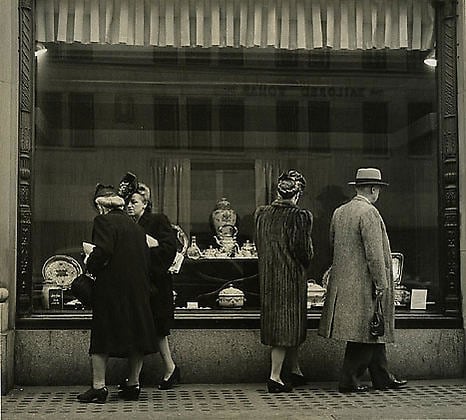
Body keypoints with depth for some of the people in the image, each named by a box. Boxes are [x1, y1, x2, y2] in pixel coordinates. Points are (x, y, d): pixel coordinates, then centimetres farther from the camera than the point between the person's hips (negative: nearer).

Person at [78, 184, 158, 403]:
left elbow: (102, 251, -19)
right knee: (137, 334, 11)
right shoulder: (135, 226, 14)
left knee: (102, 336, 1)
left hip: (111, 288, -6)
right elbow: (145, 256, 11)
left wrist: (90, 265, -2)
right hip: (138, 288, 7)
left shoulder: (103, 221, -6)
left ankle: (99, 387, 2)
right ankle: (133, 384, 15)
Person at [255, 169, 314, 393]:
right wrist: (304, 265, 5)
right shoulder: (299, 217, -16)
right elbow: (305, 251, -15)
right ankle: (275, 377, 0)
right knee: (288, 323, 2)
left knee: (276, 322, 15)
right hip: (291, 277, -6)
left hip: (267, 277, 6)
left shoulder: (262, 214, 1)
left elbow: (259, 246, 7)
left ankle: (296, 372, 28)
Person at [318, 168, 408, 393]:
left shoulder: (339, 212, 11)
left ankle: (382, 378, 21)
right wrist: (381, 284, -15)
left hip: (343, 280, 9)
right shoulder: (369, 212, -15)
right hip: (363, 283, -9)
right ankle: (349, 381, 5)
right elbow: (374, 252, -18)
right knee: (364, 332, 0)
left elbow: (332, 244, 17)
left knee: (372, 332, 14)